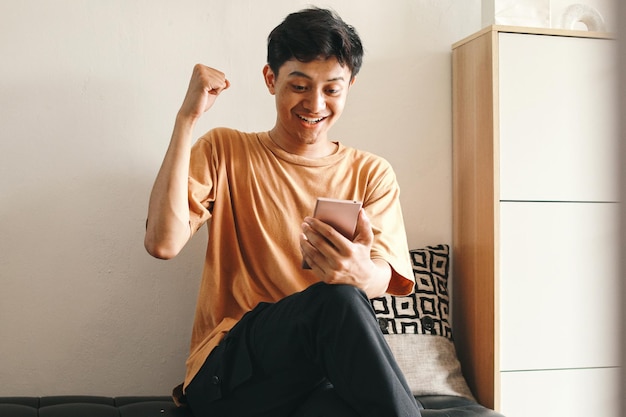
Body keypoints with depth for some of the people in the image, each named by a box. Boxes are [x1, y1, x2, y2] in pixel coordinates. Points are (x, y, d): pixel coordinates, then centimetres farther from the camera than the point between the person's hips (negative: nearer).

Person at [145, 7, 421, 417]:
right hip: (227, 370, 0)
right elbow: (163, 242, -9)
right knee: (338, 300, -32)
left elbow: (385, 280, -5)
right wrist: (187, 117, -11)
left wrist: (361, 272, -31)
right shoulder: (223, 150, 8)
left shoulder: (372, 173, 11)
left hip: (328, 372, 1)